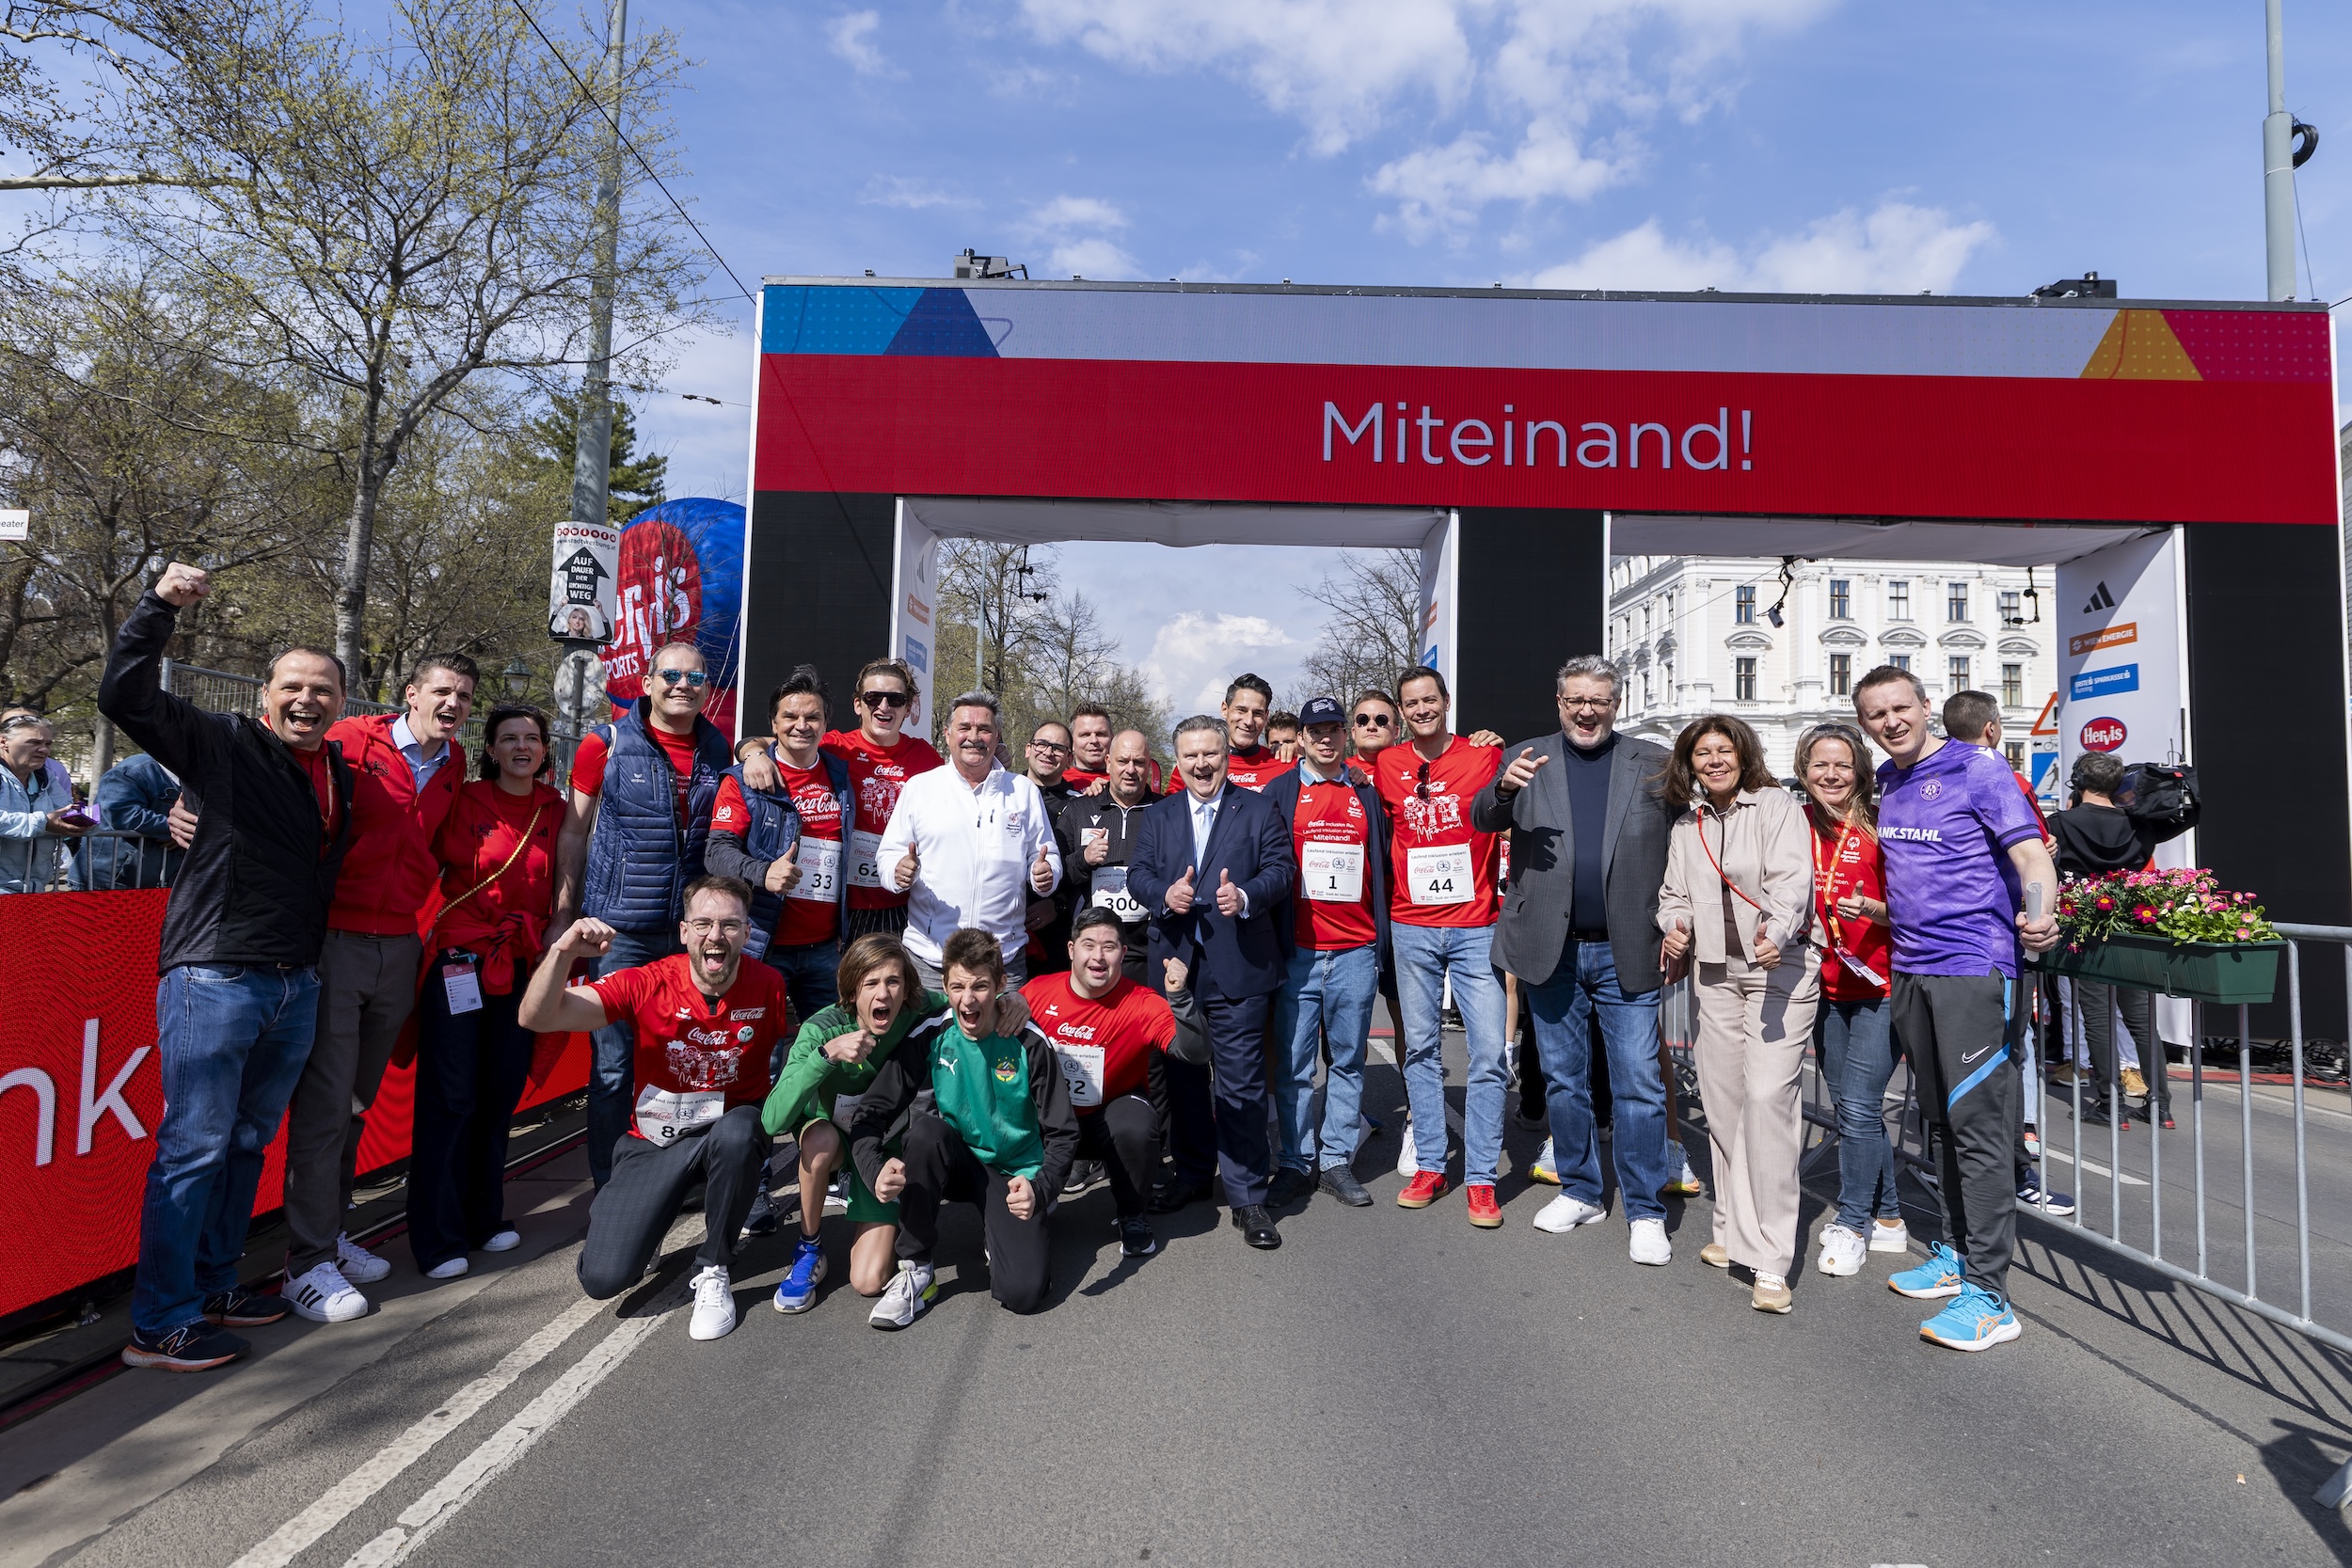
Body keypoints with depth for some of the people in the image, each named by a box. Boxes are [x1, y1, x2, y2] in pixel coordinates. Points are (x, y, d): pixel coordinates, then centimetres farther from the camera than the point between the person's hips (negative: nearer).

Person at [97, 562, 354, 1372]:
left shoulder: (341, 770, 13)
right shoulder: (224, 742, -4)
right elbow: (124, 697, -14)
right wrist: (160, 606, -19)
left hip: (296, 985, 7)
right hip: (215, 975, -6)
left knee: (248, 1140, 15)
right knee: (194, 1146, -3)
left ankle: (213, 1286, 29)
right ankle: (159, 1326, 7)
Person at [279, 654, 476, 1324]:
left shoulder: (454, 766, 10)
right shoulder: (351, 741, -7)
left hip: (400, 947, 5)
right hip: (336, 938, -5)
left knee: (359, 1098, 14)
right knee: (325, 1100, -3)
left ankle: (331, 1234, 26)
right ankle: (309, 1261, 6)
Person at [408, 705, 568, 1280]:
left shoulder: (556, 811, 7)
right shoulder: (465, 801, -3)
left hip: (522, 964, 4)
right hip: (459, 958, -3)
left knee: (501, 1092, 10)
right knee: (450, 1095, -2)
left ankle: (484, 1218, 25)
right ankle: (438, 1238, 7)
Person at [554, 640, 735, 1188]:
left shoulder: (719, 750, 7)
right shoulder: (606, 744, -2)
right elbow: (574, 833, 3)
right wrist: (563, 916, 0)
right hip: (620, 931, -3)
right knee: (613, 1061, 3)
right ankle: (608, 1185, 18)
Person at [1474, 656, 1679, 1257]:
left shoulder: (1653, 763, 4)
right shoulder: (1528, 759, 5)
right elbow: (1481, 820, -5)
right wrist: (1505, 788, -26)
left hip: (1625, 952, -1)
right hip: (1551, 951, 2)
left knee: (1639, 1084, 1)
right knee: (1562, 1081, 13)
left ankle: (1644, 1212, 14)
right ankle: (1580, 1190, 30)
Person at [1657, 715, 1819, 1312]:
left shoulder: (1776, 806, -2)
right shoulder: (1687, 825, 15)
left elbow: (1793, 877, -14)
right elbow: (1674, 893, 21)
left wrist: (1776, 932, -32)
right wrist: (1675, 925, -1)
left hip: (1779, 970, -6)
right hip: (1714, 973, 6)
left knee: (1768, 1095, -14)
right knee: (1722, 1101, 8)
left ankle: (1770, 1260, -11)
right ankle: (1735, 1231, 22)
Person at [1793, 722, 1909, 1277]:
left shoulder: (1878, 826, -10)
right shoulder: (1799, 826, 3)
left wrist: (1871, 909, -23)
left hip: (1879, 987, -5)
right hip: (1826, 987, 5)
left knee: (1858, 1107, -6)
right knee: (1852, 1107, 12)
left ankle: (1852, 1223, 10)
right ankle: (1888, 1218, 27)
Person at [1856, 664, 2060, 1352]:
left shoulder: (1978, 770, -7)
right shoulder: (1884, 783, 14)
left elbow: (2030, 854, -15)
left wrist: (2039, 915, -32)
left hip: (1972, 966, -7)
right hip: (1909, 969, 7)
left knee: (1977, 1121, -9)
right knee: (1942, 1119, 15)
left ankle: (1988, 1294, -4)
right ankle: (1957, 1252, 27)